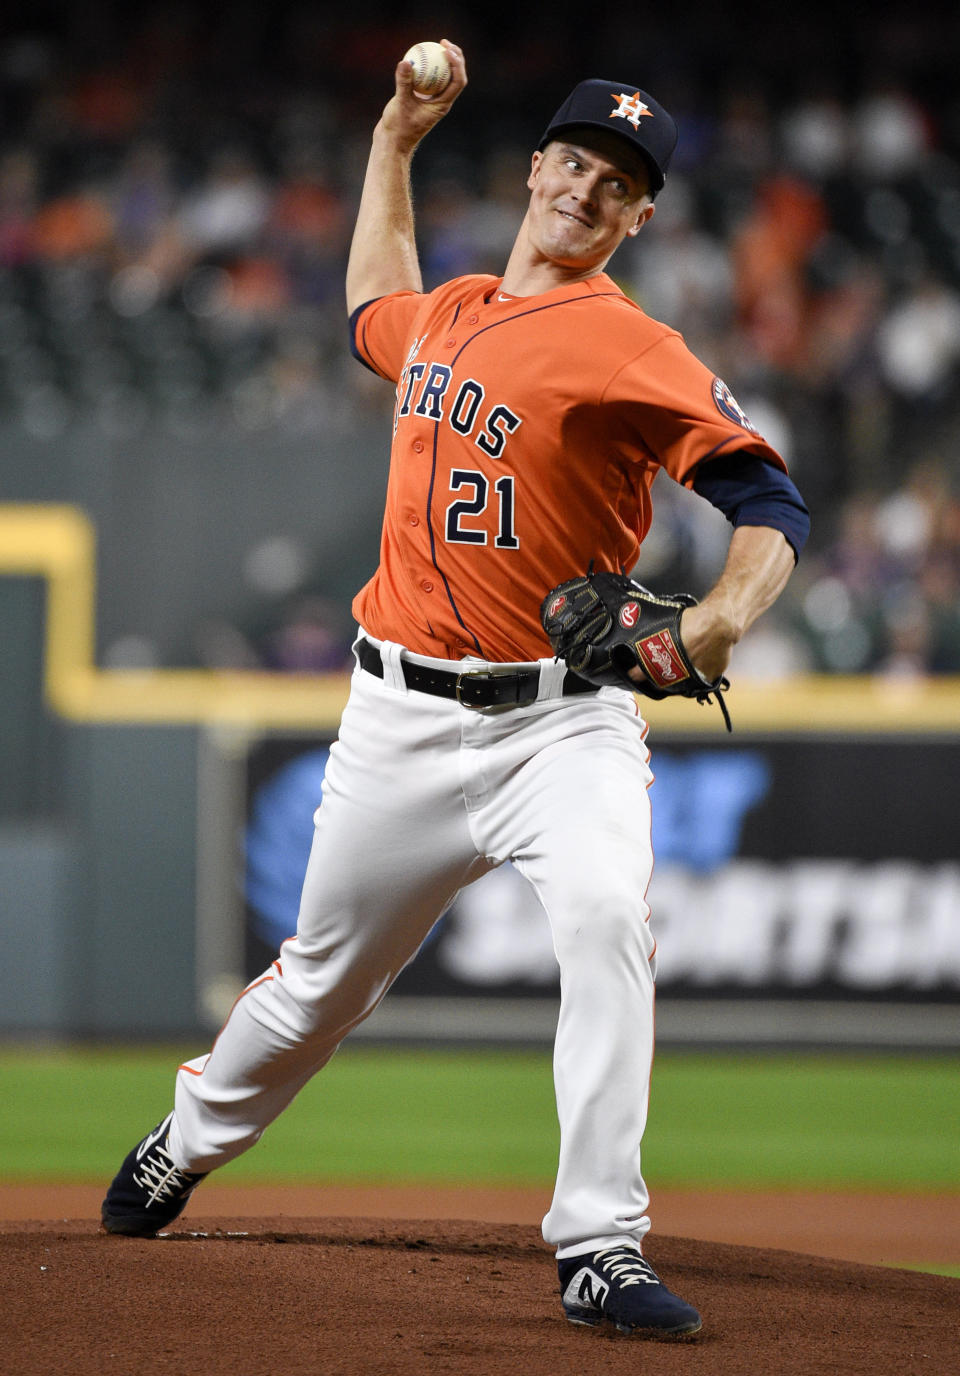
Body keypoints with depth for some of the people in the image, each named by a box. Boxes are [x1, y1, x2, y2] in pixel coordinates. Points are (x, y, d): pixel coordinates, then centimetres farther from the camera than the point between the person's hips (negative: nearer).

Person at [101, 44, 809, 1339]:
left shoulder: (630, 348, -10)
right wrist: (396, 138, 31)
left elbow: (771, 501, -17)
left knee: (607, 919, -30)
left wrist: (722, 617, -36)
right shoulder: (444, 314, 11)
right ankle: (186, 1146, 41)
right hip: (405, 716, 5)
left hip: (564, 720, -5)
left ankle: (601, 1248, -28)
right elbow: (372, 307, 37)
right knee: (325, 974, 15)